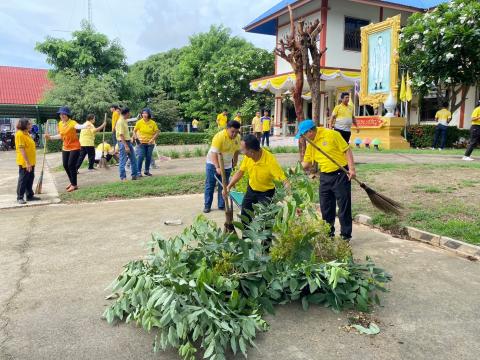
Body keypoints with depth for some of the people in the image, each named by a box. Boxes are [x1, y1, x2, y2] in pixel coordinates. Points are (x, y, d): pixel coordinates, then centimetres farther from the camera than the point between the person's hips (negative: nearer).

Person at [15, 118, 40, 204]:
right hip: (24, 162, -9)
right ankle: (20, 197, 8)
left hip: (31, 161, 9)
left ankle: (30, 195, 23)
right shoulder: (20, 134, -16)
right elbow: (21, 149, -21)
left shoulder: (26, 133, 12)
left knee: (30, 179, 14)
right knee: (23, 180, -1)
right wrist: (27, 162, -24)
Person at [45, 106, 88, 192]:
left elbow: (78, 126, -43)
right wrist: (50, 137, 15)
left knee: (71, 165, -9)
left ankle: (74, 185, 3)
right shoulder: (60, 124, 5)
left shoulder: (72, 122, -18)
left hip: (74, 147, -7)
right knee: (65, 165, 10)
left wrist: (85, 126, -64)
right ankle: (72, 182, 27)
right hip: (65, 148, 8)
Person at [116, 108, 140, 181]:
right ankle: (123, 177, 7)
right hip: (123, 142, -10)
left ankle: (134, 175, 20)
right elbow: (121, 135, -22)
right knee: (123, 161, -2)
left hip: (128, 141, 10)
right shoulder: (120, 122, -17)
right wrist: (126, 146, -24)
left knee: (133, 159, 12)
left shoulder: (125, 121, 12)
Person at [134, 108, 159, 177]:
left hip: (150, 143, 2)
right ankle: (139, 171, 0)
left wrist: (152, 139, -11)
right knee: (141, 157, -8)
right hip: (142, 142, -1)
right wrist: (137, 138, -7)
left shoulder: (153, 123, -5)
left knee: (148, 157, 7)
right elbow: (134, 131, 4)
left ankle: (147, 170, 22)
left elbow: (157, 132, 0)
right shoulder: (139, 122, -6)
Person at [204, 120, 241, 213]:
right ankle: (207, 206, 11)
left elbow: (236, 150, 9)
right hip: (213, 163, -5)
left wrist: (235, 161, 16)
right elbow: (214, 153, -31)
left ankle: (222, 205, 18)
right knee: (210, 185, 2)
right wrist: (217, 167, -37)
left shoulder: (237, 137, -8)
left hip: (227, 165, 5)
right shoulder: (219, 136, -28)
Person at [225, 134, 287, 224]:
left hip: (266, 193, -5)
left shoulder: (270, 160, -33)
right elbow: (240, 172, 0)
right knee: (244, 216, 14)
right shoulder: (248, 157, -17)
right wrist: (229, 186, -6)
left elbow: (284, 180, -34)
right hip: (251, 190, 5)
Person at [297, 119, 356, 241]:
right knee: (326, 208, 11)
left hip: (340, 175, -6)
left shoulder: (331, 134, -13)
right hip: (325, 176, 7)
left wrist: (351, 168, -17)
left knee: (344, 206, 0)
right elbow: (306, 164, 14)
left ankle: (346, 235, 10)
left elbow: (347, 150, -11)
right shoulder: (310, 145, 6)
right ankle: (328, 234, 25)